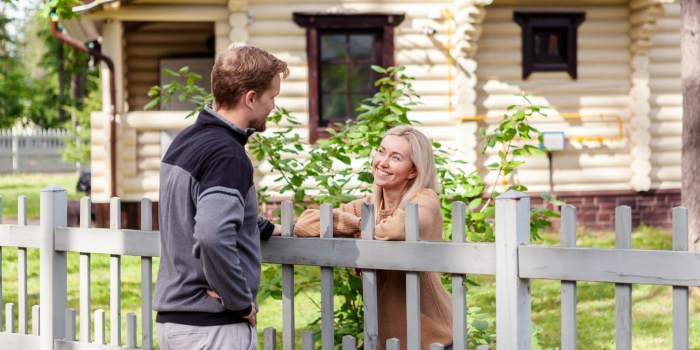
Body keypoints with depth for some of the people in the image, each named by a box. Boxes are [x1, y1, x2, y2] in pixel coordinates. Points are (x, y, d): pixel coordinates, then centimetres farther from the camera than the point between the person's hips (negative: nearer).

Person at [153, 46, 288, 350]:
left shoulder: (185, 141, 11)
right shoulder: (227, 156, -18)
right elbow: (213, 238, -32)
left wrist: (264, 228, 34)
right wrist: (242, 302, -20)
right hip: (214, 325, -9)